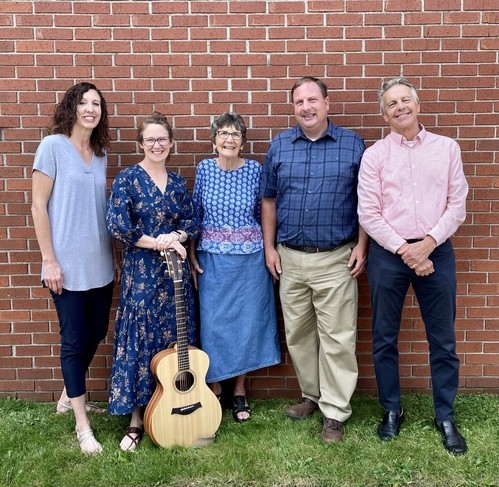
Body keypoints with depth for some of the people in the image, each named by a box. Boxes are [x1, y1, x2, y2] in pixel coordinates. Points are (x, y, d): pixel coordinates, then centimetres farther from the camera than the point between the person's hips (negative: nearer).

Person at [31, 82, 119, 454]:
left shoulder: (100, 153, 10)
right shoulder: (53, 146, -7)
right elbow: (38, 206, -9)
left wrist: (114, 256, 13)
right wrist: (49, 260, -13)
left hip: (100, 263, 6)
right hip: (68, 263, -6)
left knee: (96, 333, 15)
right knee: (74, 340, 2)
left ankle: (69, 397, 38)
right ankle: (83, 425, 16)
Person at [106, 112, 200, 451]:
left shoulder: (178, 183, 10)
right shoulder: (127, 178, -5)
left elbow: (192, 221, 8)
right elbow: (117, 225, -13)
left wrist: (178, 237, -12)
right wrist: (157, 242, -16)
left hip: (176, 270, 5)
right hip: (141, 270, -4)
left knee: (176, 338, 9)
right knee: (140, 340, 0)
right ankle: (137, 419, 13)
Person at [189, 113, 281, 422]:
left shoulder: (255, 170, -3)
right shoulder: (204, 168, 0)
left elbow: (262, 214, 4)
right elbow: (195, 214, 5)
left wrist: (268, 253, 2)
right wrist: (192, 255, 1)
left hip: (250, 259, 0)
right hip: (212, 259, 0)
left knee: (247, 321, 6)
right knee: (213, 323, 5)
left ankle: (240, 391, 24)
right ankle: (214, 387, 25)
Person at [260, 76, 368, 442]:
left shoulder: (353, 144, 0)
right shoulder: (279, 146, 6)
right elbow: (269, 200, 10)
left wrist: (361, 246, -5)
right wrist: (269, 247, 5)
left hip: (336, 259, -3)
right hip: (290, 258, 3)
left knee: (337, 338, 1)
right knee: (298, 335, 13)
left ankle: (335, 412, 13)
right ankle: (312, 395, 32)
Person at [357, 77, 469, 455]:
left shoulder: (447, 148, 5)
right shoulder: (374, 155, 1)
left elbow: (457, 206, 2)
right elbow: (368, 214, -4)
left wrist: (428, 243, -11)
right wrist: (403, 250, -11)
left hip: (436, 252, 1)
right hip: (388, 255, 0)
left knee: (443, 340, 8)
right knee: (385, 339, 9)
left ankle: (445, 417, 25)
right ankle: (392, 410, 27)